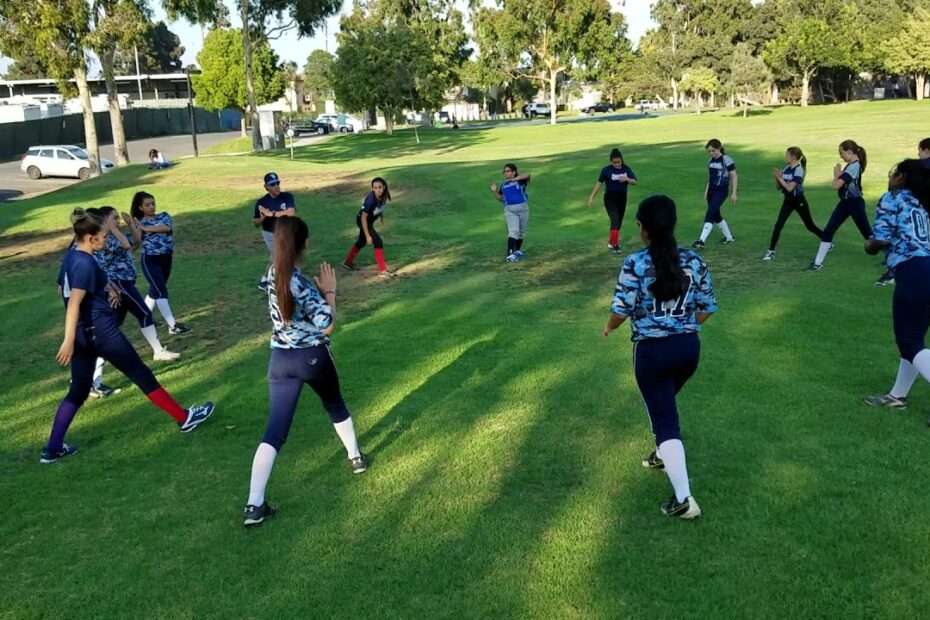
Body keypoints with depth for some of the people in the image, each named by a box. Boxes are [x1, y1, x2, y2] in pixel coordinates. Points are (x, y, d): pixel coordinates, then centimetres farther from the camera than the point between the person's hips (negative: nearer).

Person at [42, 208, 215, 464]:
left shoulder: (71, 257, 10)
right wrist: (68, 341, -32)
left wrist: (106, 288, 17)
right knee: (142, 375, 3)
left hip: (83, 333, 9)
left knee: (78, 392, 14)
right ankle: (184, 418, 15)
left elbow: (63, 290, 25)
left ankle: (52, 449, 15)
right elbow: (74, 302, -27)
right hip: (101, 332, -9)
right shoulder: (85, 263, -19)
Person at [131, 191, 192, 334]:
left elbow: (167, 227, -18)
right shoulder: (139, 223, -2)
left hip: (166, 258, 5)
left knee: (155, 289, 17)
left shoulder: (164, 216, 5)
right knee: (161, 291, -12)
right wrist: (132, 226, -26)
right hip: (150, 260, -5)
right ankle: (173, 325, -15)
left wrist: (146, 228, -18)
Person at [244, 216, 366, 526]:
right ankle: (355, 457, 45)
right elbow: (328, 326, -19)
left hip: (281, 360, 4)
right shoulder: (303, 284, -22)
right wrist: (330, 292, -9)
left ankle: (254, 505, -5)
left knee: (275, 430, 1)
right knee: (335, 405, 26)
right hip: (313, 358, -4)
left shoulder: (274, 273, -2)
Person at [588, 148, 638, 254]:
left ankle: (612, 241, 32)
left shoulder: (626, 169, -2)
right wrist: (592, 197, -6)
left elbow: (634, 182, -2)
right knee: (615, 220, -17)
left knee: (619, 222, 13)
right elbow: (599, 183, -4)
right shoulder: (606, 170, -11)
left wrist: (626, 179, -23)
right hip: (610, 198, -4)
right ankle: (614, 245, -15)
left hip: (622, 198, 4)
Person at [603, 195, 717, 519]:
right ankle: (663, 455, 52)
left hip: (652, 350, -5)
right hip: (688, 346, 5)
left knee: (665, 420, 2)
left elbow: (621, 311, -15)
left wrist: (609, 327, 7)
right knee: (664, 405, 31)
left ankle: (684, 500, 1)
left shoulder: (635, 263, -14)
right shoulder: (694, 260, 0)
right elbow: (707, 308, 4)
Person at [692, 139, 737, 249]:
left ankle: (701, 241, -23)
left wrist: (734, 193, -10)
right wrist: (706, 191, 19)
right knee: (716, 215, 14)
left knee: (710, 214, -17)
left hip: (721, 191, -8)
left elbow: (734, 177, -8)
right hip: (711, 190, 8)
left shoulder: (726, 160, -11)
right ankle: (729, 237, 31)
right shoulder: (711, 161, 9)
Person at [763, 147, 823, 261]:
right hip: (788, 201, 6)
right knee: (778, 225, -7)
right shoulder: (787, 168, 2)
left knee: (810, 226, 8)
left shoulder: (798, 170, -19)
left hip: (799, 201, -6)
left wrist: (780, 178, -23)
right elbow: (778, 187, 5)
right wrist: (777, 177, -13)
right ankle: (771, 251, -5)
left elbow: (790, 188, -27)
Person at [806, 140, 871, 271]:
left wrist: (836, 174, -8)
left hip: (855, 203, -9)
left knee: (867, 233, 1)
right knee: (828, 231, 5)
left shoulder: (854, 166, -22)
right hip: (845, 202, 9)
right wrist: (839, 174, -9)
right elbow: (841, 183, 8)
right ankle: (818, 263, 9)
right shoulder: (851, 165, 9)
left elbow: (836, 186, -26)